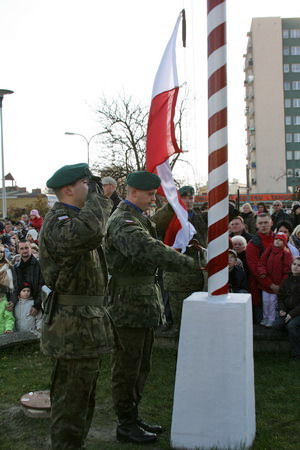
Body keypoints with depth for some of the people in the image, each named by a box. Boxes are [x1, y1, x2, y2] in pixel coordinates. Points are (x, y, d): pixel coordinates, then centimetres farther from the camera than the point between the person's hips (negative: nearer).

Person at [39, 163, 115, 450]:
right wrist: (96, 196, -25)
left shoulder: (72, 217, 15)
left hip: (85, 322, 11)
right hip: (74, 326, -11)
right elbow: (89, 232, -38)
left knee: (82, 396, 23)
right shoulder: (57, 221, -18)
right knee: (71, 400, 0)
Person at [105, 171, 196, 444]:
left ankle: (133, 416, 31)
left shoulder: (141, 218, 16)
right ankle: (125, 424, 16)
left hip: (145, 304, 10)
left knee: (141, 366, 18)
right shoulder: (122, 222, -18)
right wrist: (192, 264, -36)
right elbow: (149, 250, -34)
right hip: (129, 305, -10)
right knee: (127, 367, 3)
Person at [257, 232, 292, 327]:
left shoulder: (286, 253, -5)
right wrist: (262, 273, -18)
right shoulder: (268, 250, 5)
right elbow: (261, 263, 2)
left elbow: (287, 271, -6)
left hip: (278, 285, -3)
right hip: (266, 283, 3)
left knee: (273, 302, 0)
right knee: (265, 301, 10)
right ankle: (265, 319, 24)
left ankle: (271, 320, 13)